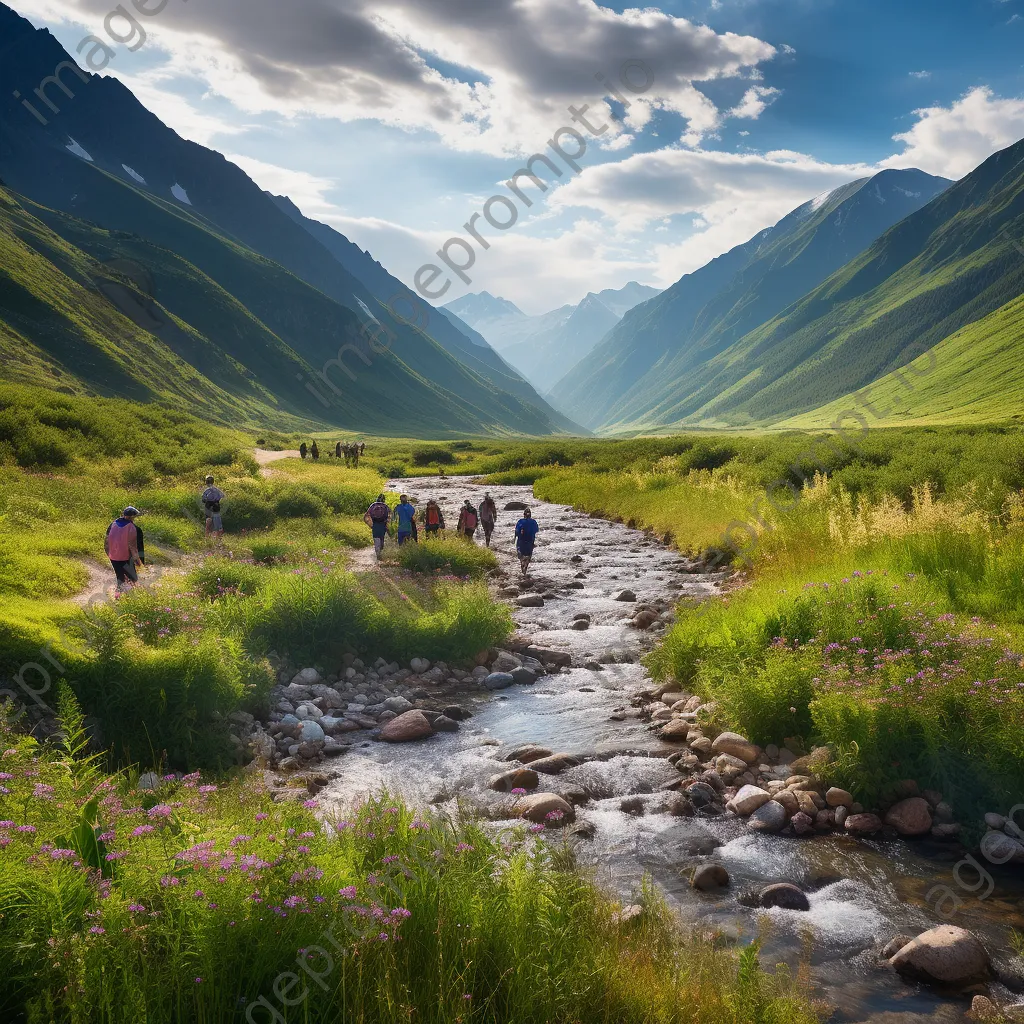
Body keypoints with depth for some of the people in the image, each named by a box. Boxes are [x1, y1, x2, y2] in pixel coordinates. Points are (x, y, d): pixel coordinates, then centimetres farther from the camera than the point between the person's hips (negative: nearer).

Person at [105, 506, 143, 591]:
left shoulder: (113, 524, 2)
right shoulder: (131, 527, -16)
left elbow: (106, 542, 8)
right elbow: (132, 546, -17)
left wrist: (109, 555, 22)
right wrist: (137, 560, -6)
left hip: (113, 558, 6)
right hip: (125, 559, -6)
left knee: (120, 579, 22)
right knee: (133, 581, 7)